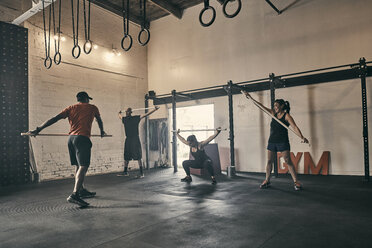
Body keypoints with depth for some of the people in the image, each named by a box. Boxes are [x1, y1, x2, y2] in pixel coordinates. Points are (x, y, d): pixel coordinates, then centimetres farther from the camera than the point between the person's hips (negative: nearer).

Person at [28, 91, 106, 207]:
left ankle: (81, 190, 27)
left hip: (71, 138, 6)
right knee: (83, 166, -13)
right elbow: (99, 120, 29)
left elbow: (55, 119, 7)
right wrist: (102, 131, 47)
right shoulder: (92, 108, 12)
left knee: (78, 166, 16)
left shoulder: (71, 108, 17)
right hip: (82, 138, -6)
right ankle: (74, 195, -26)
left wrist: (38, 129, 7)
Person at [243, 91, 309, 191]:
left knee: (288, 161, -6)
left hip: (283, 141, -5)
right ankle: (267, 180, 17)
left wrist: (302, 137, -32)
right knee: (269, 161, 7)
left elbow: (295, 127, -17)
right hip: (272, 141, 6)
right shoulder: (273, 113, 10)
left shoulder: (287, 116, -6)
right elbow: (261, 106, 11)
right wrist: (250, 98, 9)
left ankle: (296, 181, 0)